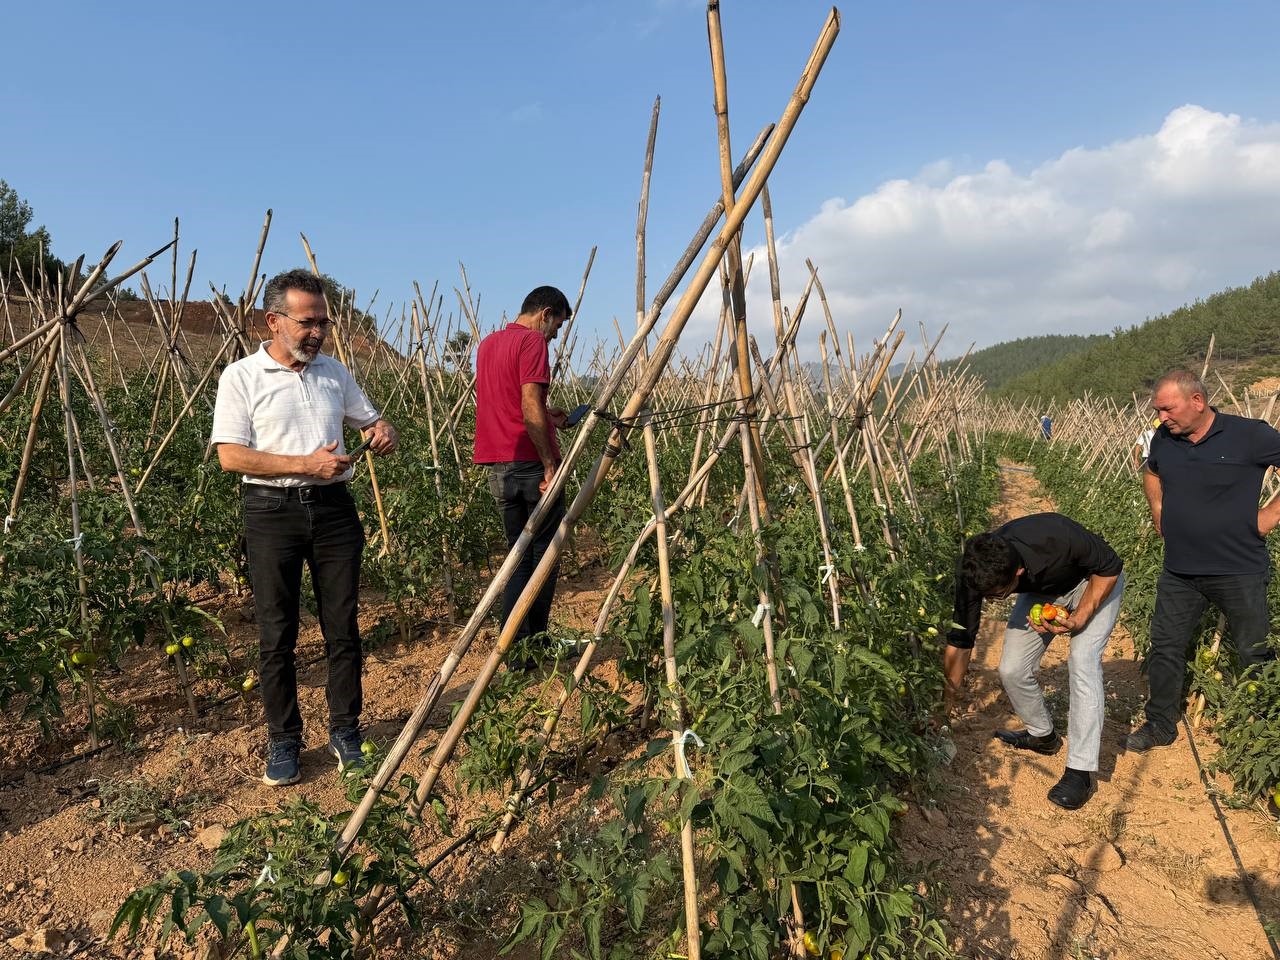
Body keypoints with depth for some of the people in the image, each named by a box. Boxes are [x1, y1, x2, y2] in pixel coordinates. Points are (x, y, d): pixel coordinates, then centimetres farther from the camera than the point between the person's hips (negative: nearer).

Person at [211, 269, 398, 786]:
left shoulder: (335, 372, 10)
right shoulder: (242, 377, -3)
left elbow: (370, 419, 20)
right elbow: (231, 455, -10)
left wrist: (384, 432, -5)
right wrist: (305, 464, -19)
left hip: (333, 508, 3)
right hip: (272, 511, -3)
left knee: (343, 627, 7)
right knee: (277, 633, 5)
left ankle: (346, 731, 20)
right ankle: (283, 740, 19)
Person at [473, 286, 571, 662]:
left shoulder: (488, 343, 17)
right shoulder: (533, 342, -9)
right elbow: (530, 408, -19)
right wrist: (550, 465, -16)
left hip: (498, 466, 8)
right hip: (530, 463, -8)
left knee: (518, 553, 13)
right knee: (544, 553, 4)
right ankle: (535, 643, 10)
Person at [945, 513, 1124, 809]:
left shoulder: (1058, 537, -44)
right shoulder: (975, 573, -30)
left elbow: (1110, 568, -21)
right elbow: (960, 640, -20)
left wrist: (1079, 619, -32)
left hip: (1095, 583, -4)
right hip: (1042, 590, 4)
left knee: (1083, 661, -23)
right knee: (1012, 671, -5)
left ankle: (1080, 771, -16)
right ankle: (1042, 735, 23)